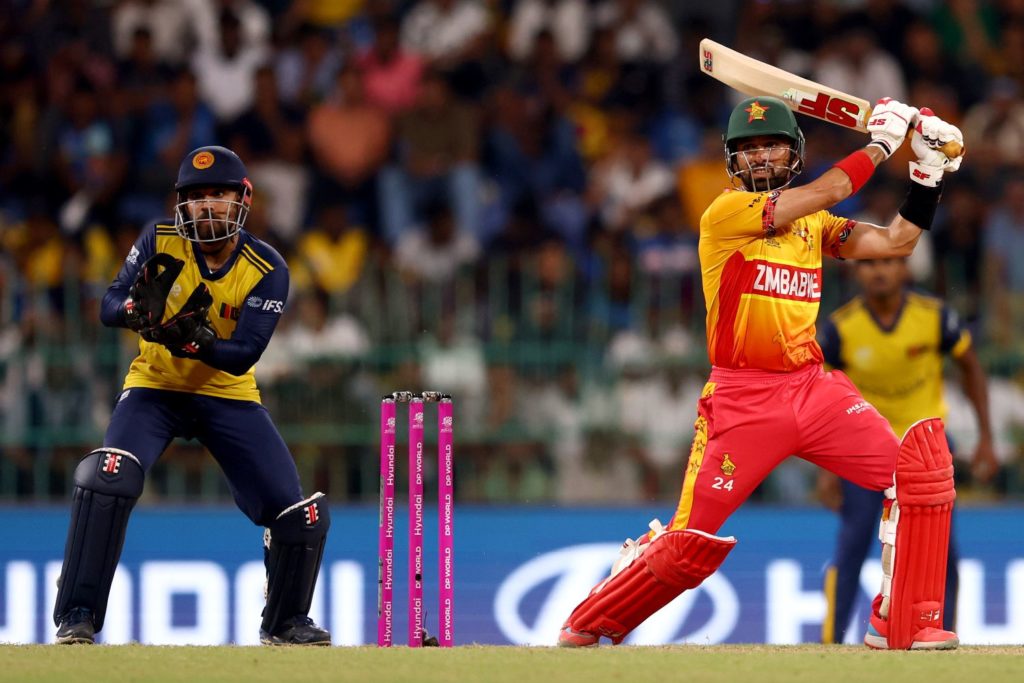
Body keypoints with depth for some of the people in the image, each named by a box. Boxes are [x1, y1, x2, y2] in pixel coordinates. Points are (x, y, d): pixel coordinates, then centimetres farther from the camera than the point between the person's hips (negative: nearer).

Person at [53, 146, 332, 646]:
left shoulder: (266, 270, -13)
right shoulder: (160, 242, -11)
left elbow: (243, 356, -20)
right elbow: (109, 308, -16)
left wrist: (195, 341, -39)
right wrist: (139, 307, -39)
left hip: (228, 397, 1)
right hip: (155, 386, -1)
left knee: (301, 513, -6)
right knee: (109, 476, -29)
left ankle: (285, 622, 21)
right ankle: (77, 616, -20)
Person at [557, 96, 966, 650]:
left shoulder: (813, 223, 14)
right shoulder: (725, 212, -7)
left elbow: (896, 241, 10)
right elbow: (824, 194, -16)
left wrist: (929, 176, 2)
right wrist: (880, 144, -6)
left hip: (815, 390, 5)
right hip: (742, 400, -5)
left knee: (921, 469, -11)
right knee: (692, 541, -6)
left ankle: (901, 623, -4)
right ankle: (588, 625, 16)